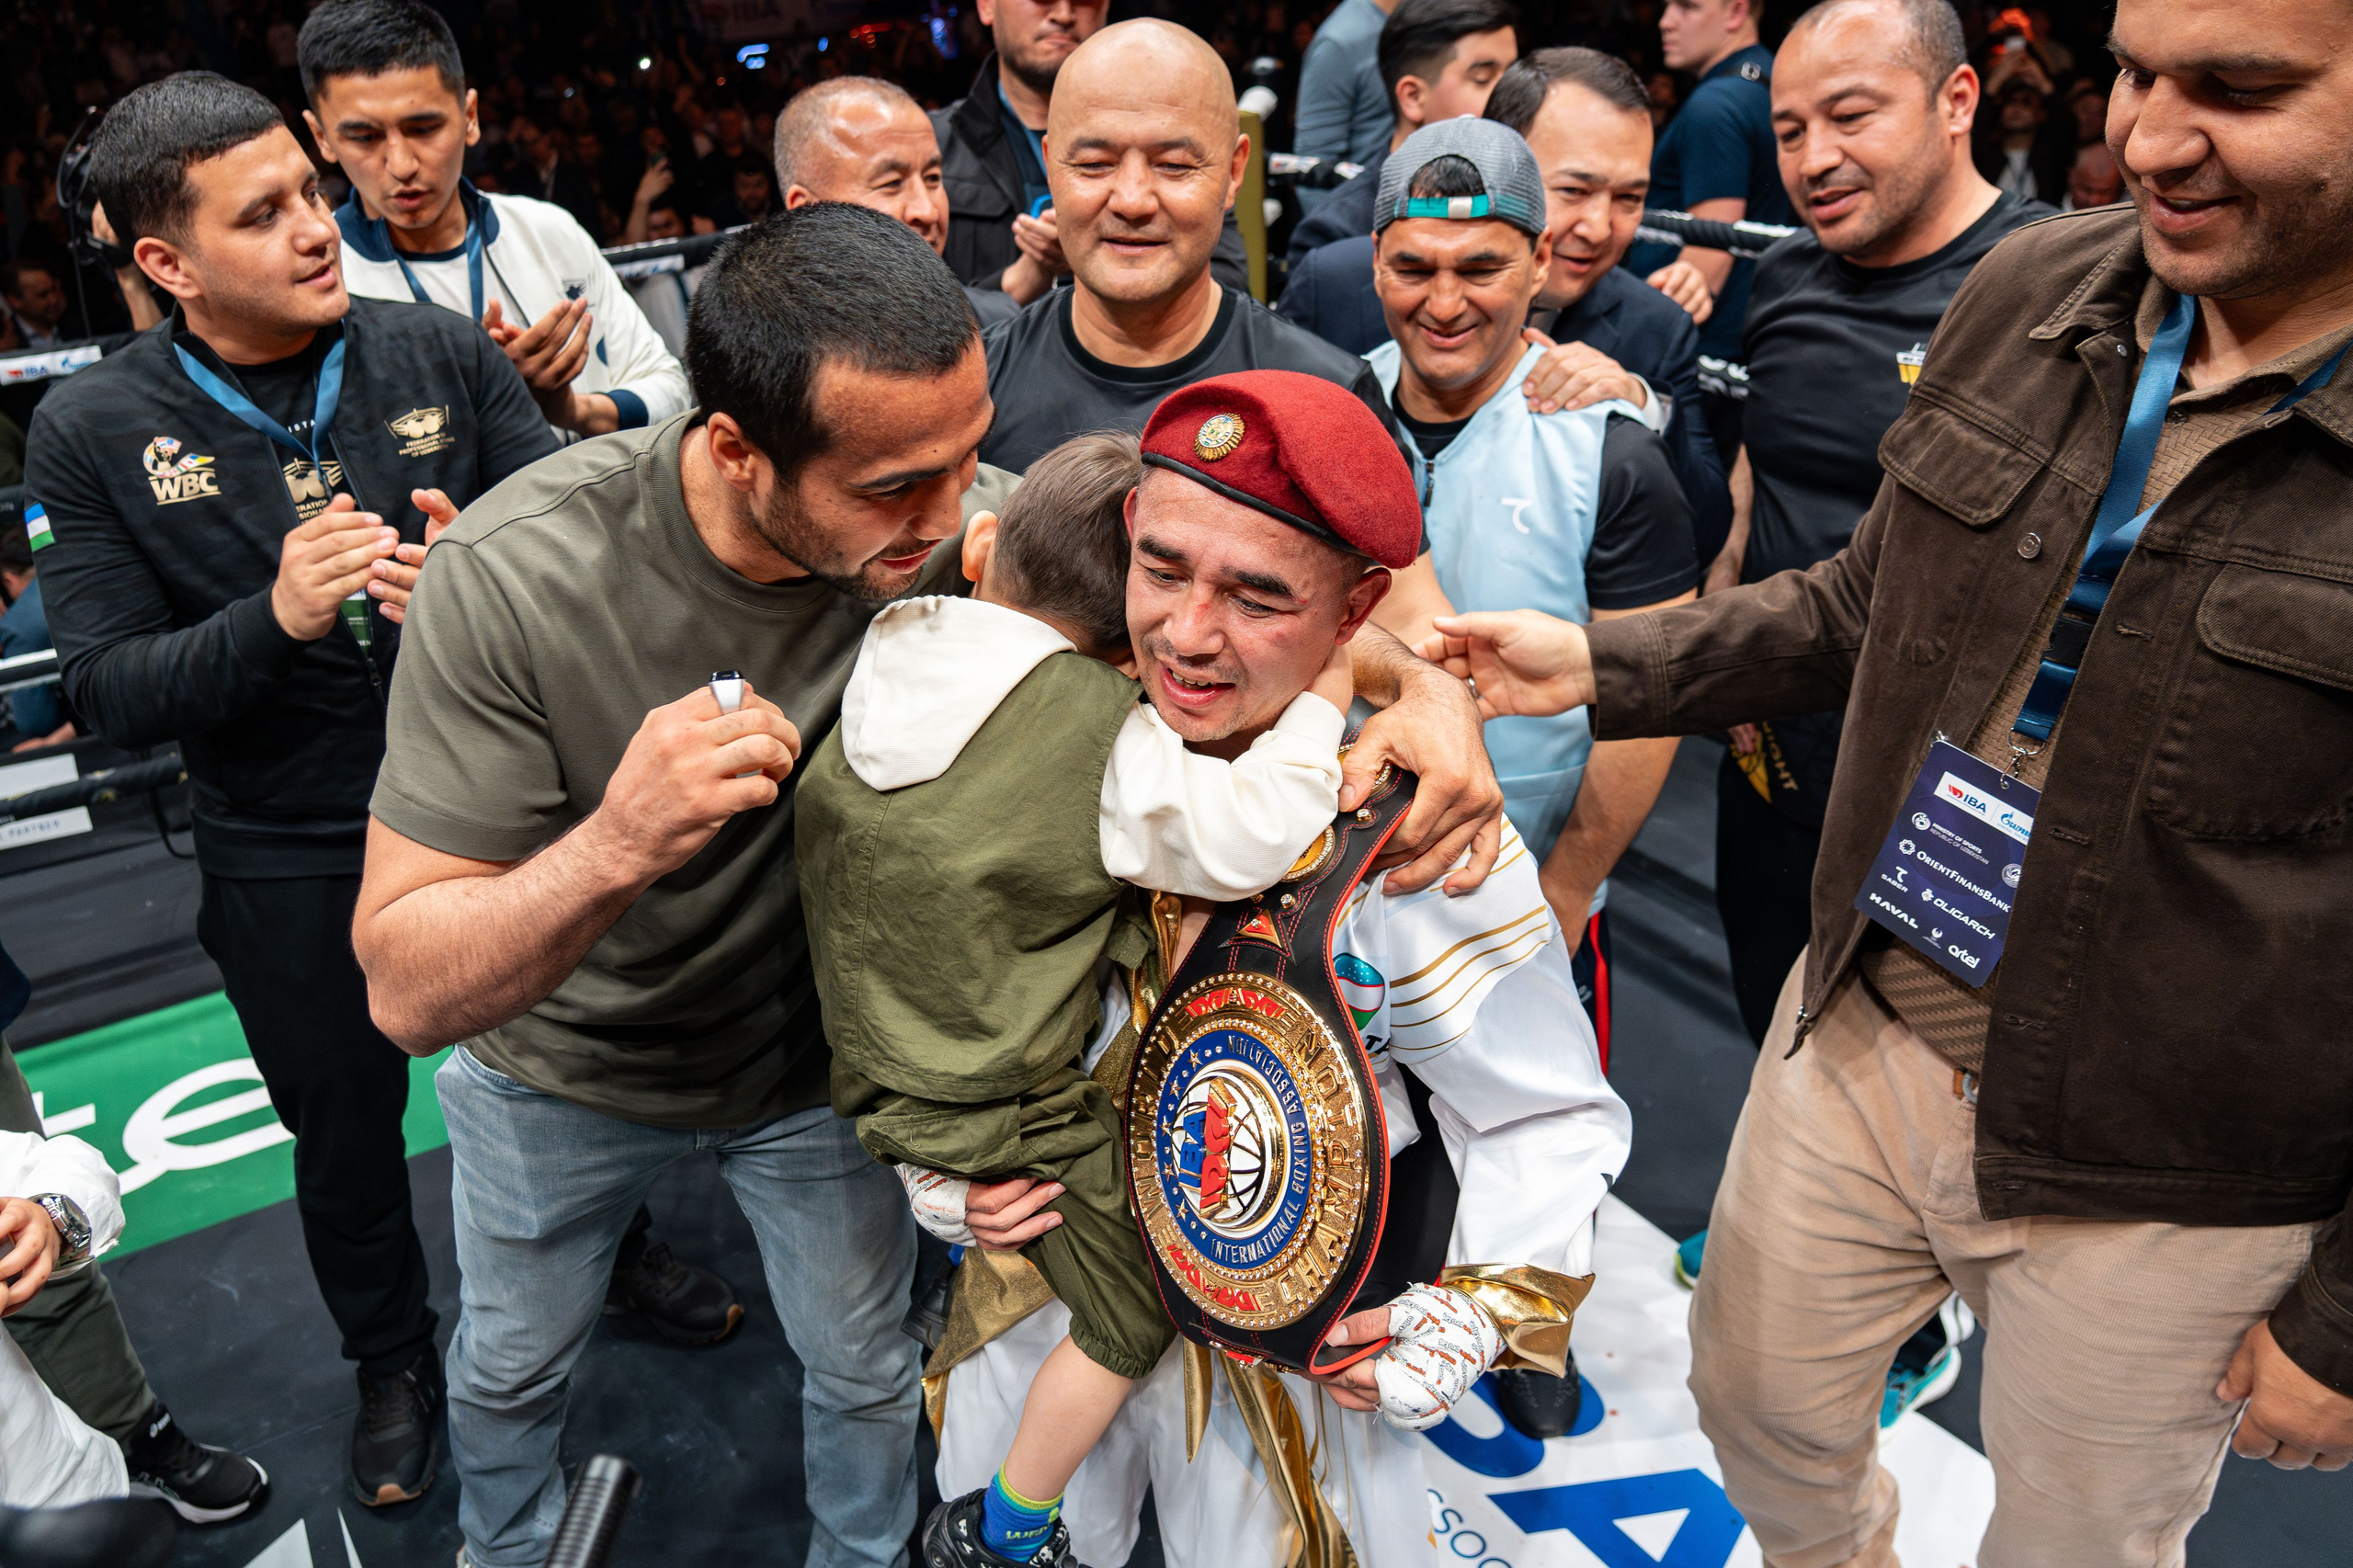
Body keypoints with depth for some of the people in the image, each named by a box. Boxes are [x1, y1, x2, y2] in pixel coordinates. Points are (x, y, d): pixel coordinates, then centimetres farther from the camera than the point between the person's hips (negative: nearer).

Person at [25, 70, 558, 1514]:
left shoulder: (442, 353, -8)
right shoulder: (94, 431, -9)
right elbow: (114, 693, -12)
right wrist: (275, 617, -29)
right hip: (290, 866, 0)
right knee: (344, 1138, 20)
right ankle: (395, 1358, 49)